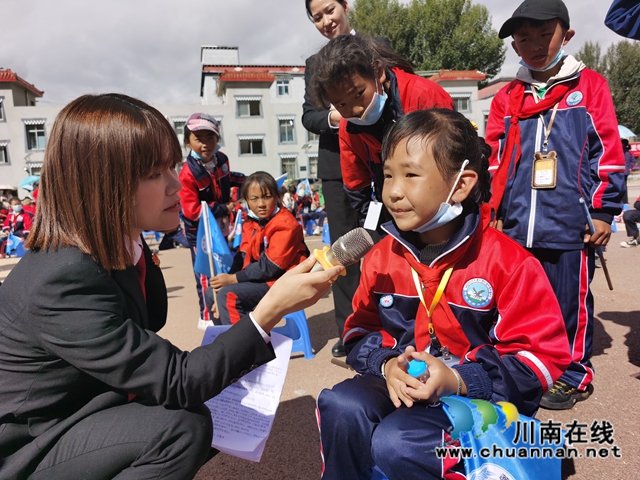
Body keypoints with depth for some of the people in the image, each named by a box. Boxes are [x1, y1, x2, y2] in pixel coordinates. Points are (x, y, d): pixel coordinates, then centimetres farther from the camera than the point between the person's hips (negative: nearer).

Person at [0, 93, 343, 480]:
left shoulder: (121, 244, -5)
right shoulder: (62, 281, -32)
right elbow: (175, 383, -31)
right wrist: (272, 310, -37)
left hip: (84, 413, 8)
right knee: (183, 427, -28)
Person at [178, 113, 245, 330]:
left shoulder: (221, 159, -4)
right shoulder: (188, 173, -25)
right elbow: (192, 211, -27)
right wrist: (223, 209, -25)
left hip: (221, 227, 7)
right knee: (207, 275, 4)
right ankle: (207, 317, 21)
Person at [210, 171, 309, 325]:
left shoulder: (285, 224, -18)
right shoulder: (250, 223, 6)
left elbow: (270, 266, -22)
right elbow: (242, 257, 1)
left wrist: (233, 279, -18)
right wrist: (227, 279, -16)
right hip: (260, 278, 9)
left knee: (228, 295, -21)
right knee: (214, 291, 6)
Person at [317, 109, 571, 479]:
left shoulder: (507, 261, -13)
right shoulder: (382, 257, 0)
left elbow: (542, 354, -10)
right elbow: (361, 331, 9)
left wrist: (459, 380, -21)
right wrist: (386, 363, -14)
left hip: (479, 396, -3)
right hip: (403, 387, 4)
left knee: (395, 443, -28)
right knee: (340, 406, -24)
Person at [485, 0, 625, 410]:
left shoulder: (590, 87, 4)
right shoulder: (507, 98, 11)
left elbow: (608, 153, 1)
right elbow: (494, 161, 10)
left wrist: (603, 211, -3)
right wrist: (493, 213, 7)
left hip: (571, 223, -3)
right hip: (518, 226, 3)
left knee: (570, 302, 6)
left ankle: (575, 374, 26)